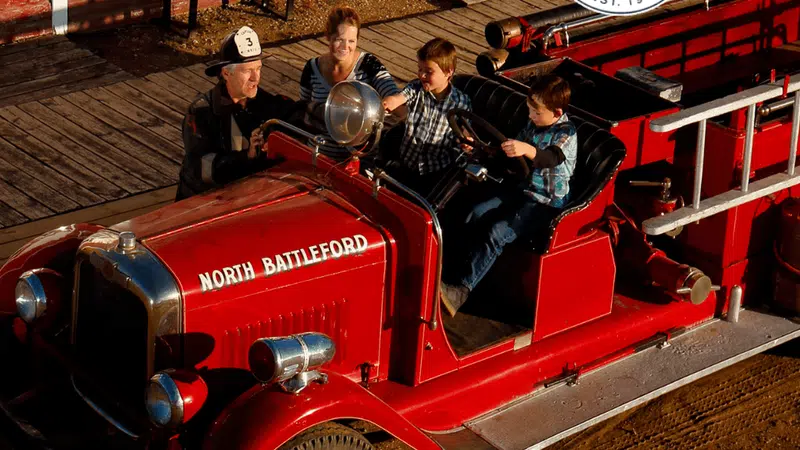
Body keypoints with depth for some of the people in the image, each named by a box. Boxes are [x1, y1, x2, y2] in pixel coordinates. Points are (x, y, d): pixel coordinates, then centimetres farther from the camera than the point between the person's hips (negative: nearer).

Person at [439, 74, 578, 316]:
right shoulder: (533, 125, 8)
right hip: (523, 188, 8)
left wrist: (526, 149, -55)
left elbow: (552, 158, -36)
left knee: (497, 232, -24)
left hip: (548, 203, -8)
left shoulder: (566, 133, -15)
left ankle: (460, 289, -28)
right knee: (475, 216, -11)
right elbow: (510, 153, 19)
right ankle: (451, 273, -14)